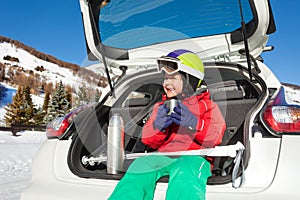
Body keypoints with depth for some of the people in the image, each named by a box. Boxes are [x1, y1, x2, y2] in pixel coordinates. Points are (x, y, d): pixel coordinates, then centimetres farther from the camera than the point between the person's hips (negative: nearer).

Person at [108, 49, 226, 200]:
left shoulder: (207, 106, 15)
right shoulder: (161, 107, 25)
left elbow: (214, 137, -1)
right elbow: (148, 140, 15)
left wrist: (193, 123, -21)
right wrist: (158, 126, -9)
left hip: (193, 157, -3)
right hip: (163, 156, 3)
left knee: (185, 171, -39)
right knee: (141, 164, -31)